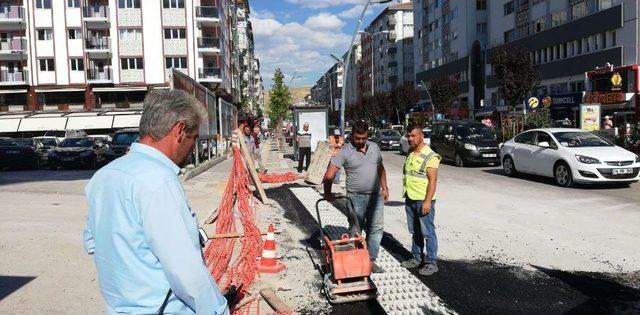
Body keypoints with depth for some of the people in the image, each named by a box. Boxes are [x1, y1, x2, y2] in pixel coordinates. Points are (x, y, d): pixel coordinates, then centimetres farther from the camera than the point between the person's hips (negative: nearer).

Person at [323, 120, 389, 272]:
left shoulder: (374, 147, 7)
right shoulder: (345, 151, -10)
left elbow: (381, 169, 18)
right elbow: (329, 174, -14)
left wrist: (384, 188, 14)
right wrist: (328, 193, -15)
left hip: (376, 196, 5)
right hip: (356, 197, -5)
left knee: (376, 229, 7)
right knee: (355, 231, 4)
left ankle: (370, 260, 18)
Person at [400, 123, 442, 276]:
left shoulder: (430, 156, -13)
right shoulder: (410, 155, 12)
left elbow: (433, 180, -17)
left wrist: (427, 201, -21)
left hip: (423, 200, -8)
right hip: (410, 199, 8)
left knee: (428, 232, -1)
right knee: (415, 231, 16)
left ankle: (431, 263, 8)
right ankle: (416, 258, 27)